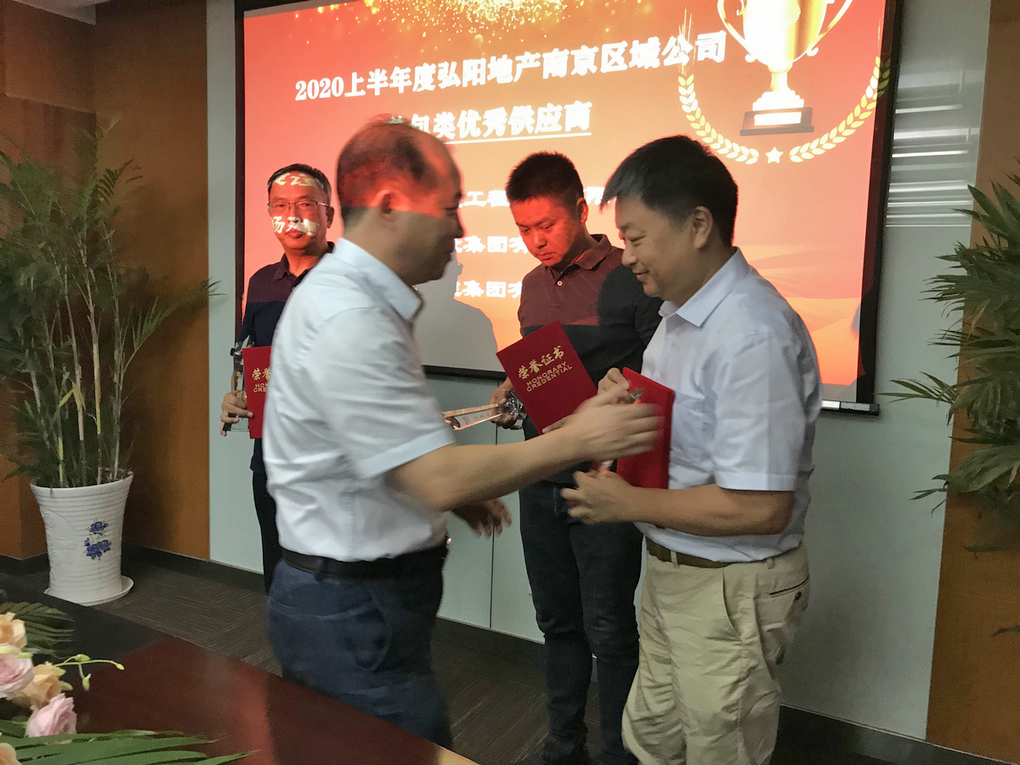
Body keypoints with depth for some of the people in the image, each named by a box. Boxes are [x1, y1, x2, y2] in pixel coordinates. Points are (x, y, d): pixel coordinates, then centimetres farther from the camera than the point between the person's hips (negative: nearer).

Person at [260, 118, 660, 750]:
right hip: (354, 615, -10)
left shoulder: (353, 296, 8)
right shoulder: (350, 321, -25)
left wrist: (459, 490, 8)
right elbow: (441, 481, -26)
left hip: (363, 595, 10)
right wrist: (575, 441, -18)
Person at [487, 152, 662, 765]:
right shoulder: (533, 286, 12)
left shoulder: (633, 280, -10)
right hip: (542, 479, 7)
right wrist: (512, 394, 1)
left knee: (608, 630, 4)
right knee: (558, 621, 17)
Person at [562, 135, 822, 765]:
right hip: (671, 572, 9)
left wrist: (630, 503, -18)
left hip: (731, 590, -8)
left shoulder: (753, 335, -26)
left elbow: (760, 508, -28)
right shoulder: (683, 315, 5)